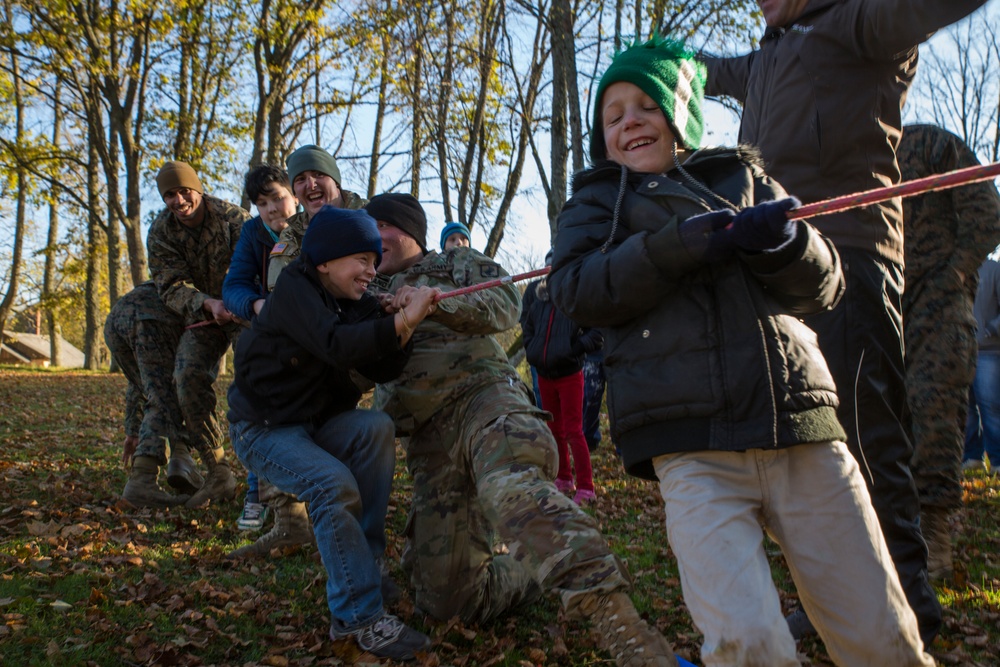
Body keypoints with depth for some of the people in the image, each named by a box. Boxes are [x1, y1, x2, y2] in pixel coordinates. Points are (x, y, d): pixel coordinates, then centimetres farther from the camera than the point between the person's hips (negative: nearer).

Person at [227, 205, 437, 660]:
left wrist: (405, 324, -19)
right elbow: (335, 346, -35)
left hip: (317, 422, 6)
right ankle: (359, 617, -21)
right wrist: (401, 322, -41)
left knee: (377, 428, -22)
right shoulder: (294, 286, -17)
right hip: (264, 429, -6)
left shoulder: (354, 302, 3)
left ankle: (363, 563, -13)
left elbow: (382, 371, -3)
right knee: (333, 483, -30)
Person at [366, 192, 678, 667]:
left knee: (512, 488, -42)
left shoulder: (457, 263, 16)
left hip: (482, 397, -5)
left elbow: (506, 304, -2)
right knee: (443, 598, -2)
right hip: (430, 445, 6)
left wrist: (438, 302, -17)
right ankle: (549, 572, 18)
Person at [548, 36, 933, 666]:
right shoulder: (599, 198, 16)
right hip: (695, 449, -2)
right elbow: (575, 288, -3)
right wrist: (684, 242, -13)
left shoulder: (743, 175, 20)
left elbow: (825, 285, 15)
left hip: (802, 430, 3)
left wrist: (780, 238, -8)